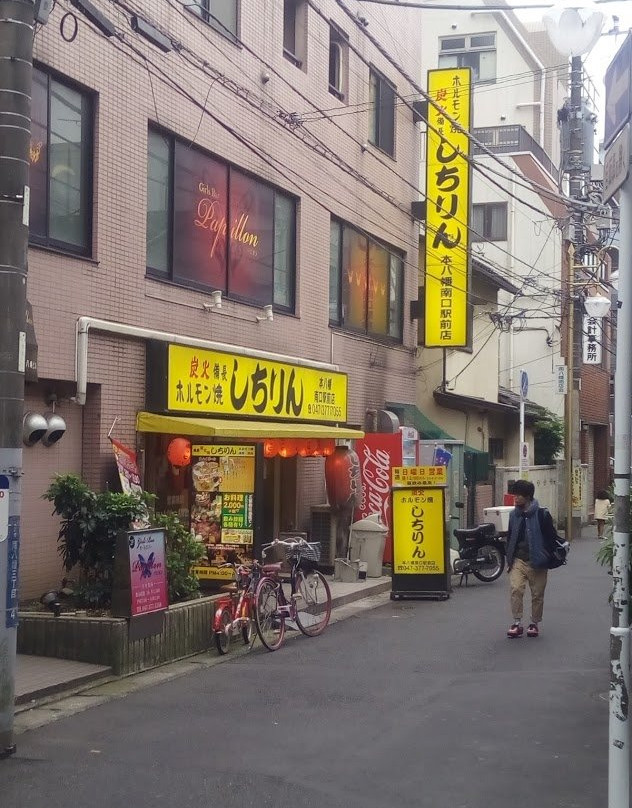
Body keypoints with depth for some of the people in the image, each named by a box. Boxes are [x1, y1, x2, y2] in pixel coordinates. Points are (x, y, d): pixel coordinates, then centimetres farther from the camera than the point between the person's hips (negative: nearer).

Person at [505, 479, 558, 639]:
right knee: (515, 589, -13)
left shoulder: (542, 514, -7)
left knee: (537, 594, 5)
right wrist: (509, 560, 11)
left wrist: (545, 557, -7)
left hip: (537, 563, -3)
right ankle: (517, 623, -7)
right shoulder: (514, 515, 7)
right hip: (518, 560, 3)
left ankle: (534, 623, 21)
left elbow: (552, 537, -4)